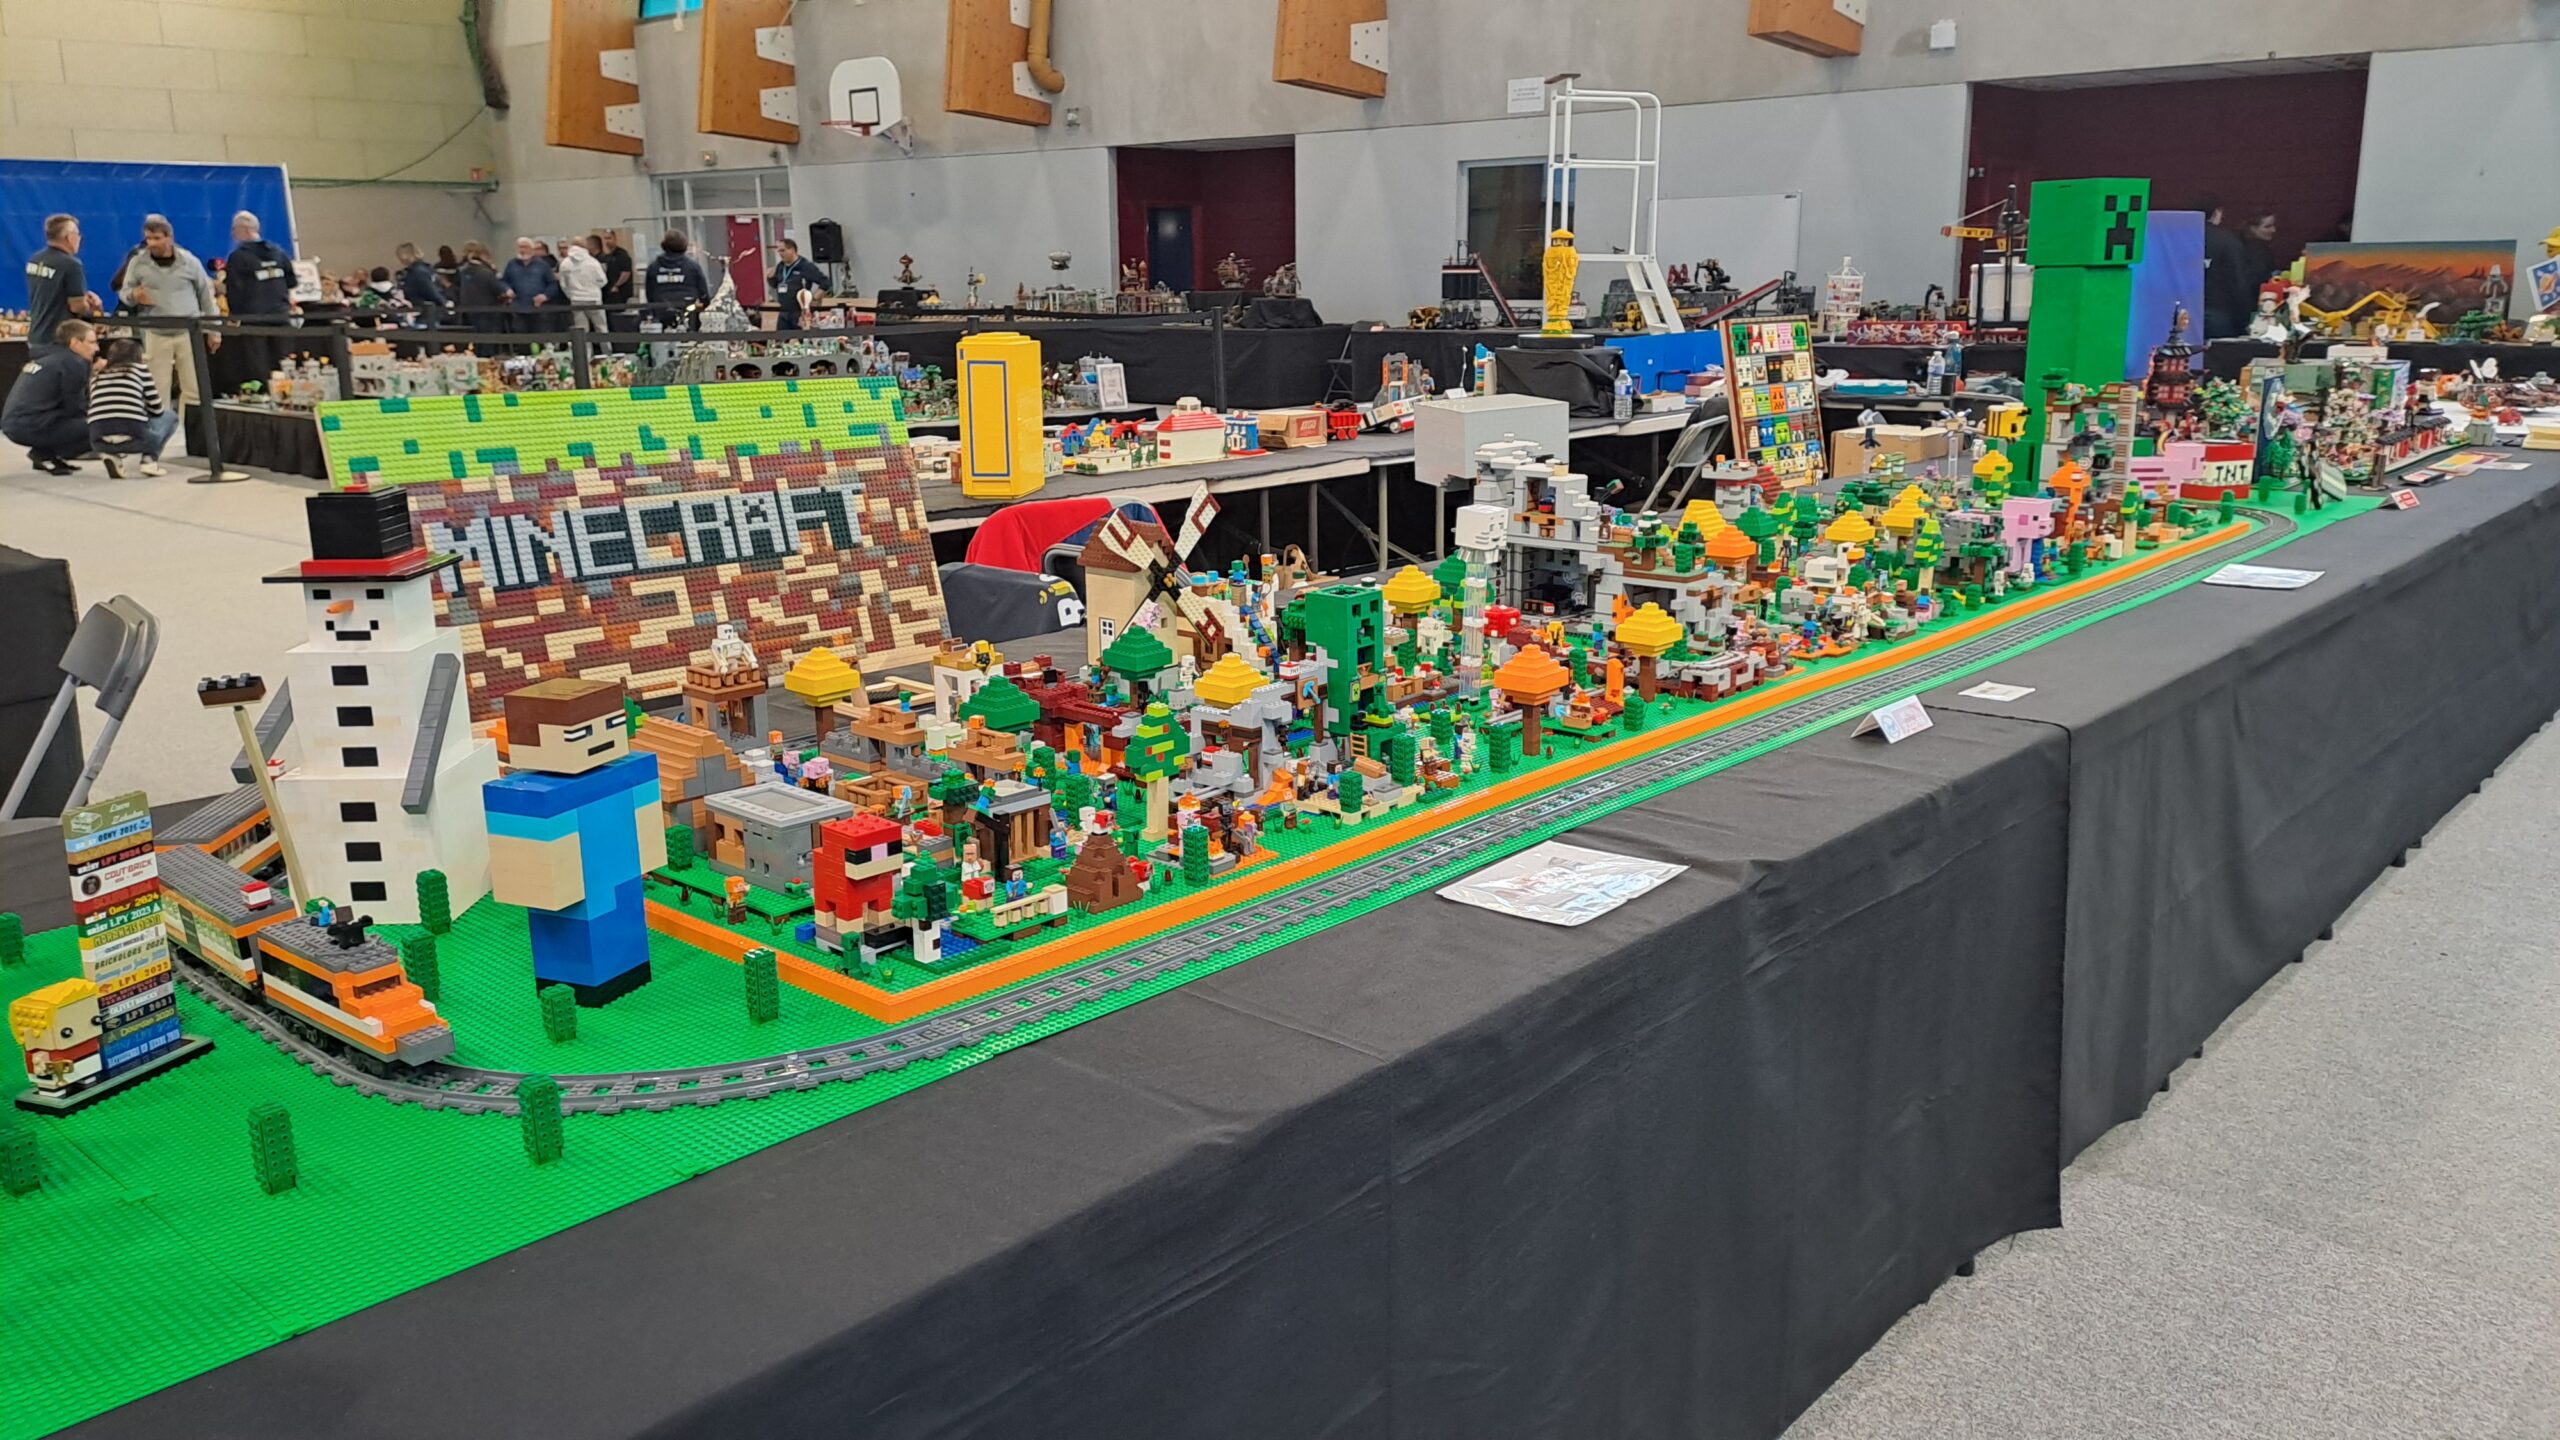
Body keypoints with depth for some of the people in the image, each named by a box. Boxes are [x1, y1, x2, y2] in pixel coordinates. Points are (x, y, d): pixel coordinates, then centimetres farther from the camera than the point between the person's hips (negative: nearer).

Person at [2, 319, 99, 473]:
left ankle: (44, 452, 11)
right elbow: (75, 408, -8)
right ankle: (45, 454, -6)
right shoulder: (73, 363, -8)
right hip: (32, 427, -9)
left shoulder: (46, 357, 19)